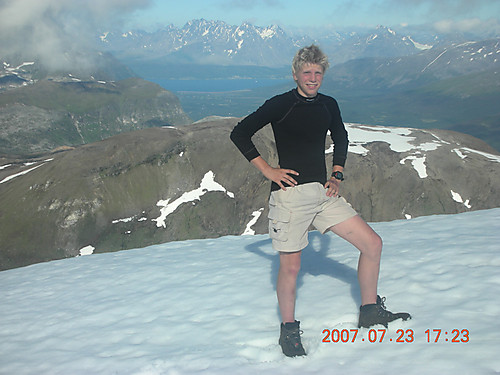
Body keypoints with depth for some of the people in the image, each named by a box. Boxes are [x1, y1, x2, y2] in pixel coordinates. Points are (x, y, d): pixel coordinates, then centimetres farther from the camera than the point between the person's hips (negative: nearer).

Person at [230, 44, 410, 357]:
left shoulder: (329, 105, 10)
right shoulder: (280, 104, -8)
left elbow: (341, 138, 27)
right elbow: (240, 134, -7)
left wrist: (337, 175, 13)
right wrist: (267, 170, -11)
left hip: (323, 192, 6)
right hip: (290, 193, -6)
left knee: (373, 244, 2)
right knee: (291, 266, 1)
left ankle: (370, 311, 19)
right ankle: (288, 329, 23)